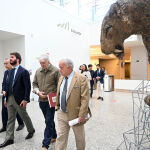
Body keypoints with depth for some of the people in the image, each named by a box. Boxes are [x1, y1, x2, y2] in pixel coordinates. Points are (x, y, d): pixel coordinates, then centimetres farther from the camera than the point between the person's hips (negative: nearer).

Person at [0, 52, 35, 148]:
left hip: (19, 99, -6)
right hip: (10, 99, 7)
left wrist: (25, 99, -19)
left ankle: (31, 130, 36)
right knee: (10, 119, 13)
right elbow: (8, 85, 13)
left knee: (25, 116, 11)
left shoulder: (24, 71, -12)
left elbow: (28, 87, -15)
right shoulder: (11, 71, 10)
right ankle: (9, 139, 25)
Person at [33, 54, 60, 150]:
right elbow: (34, 83, 13)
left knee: (49, 121, -1)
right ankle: (54, 136, 39)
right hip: (42, 100, 5)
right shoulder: (38, 71, 6)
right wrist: (38, 92, -4)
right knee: (49, 120, 19)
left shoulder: (55, 71, -9)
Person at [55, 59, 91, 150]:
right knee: (61, 137, 12)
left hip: (75, 114, -4)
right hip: (61, 114, 5)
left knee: (80, 137, 18)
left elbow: (85, 99, -18)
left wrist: (82, 115, -20)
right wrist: (57, 106, 11)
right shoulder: (61, 78, 6)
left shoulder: (81, 79, -16)